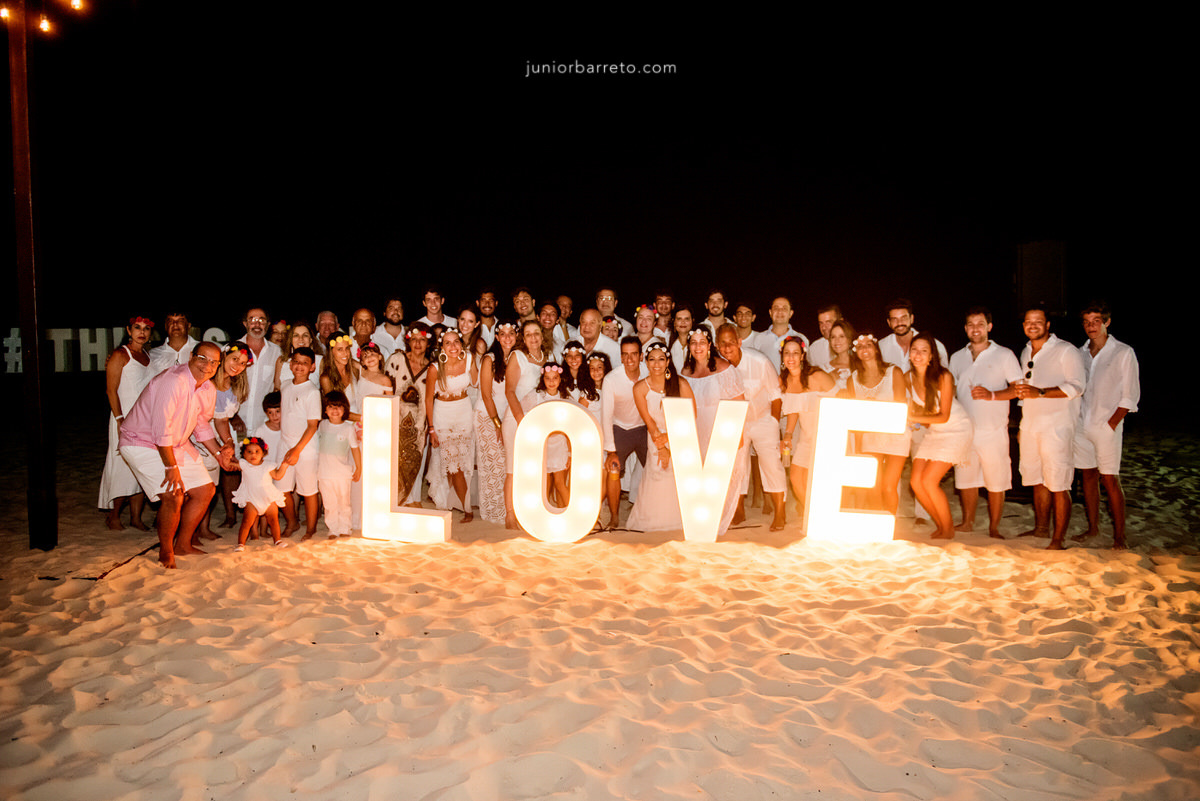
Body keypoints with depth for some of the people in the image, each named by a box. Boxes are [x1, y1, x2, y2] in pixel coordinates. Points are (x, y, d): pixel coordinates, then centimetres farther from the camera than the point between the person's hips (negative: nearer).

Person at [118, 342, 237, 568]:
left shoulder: (208, 390, -1)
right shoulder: (174, 381, -28)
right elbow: (162, 429, -28)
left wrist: (218, 454, 10)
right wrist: (171, 467, -25)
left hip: (177, 444, 9)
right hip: (143, 443, -9)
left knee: (205, 491, 6)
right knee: (174, 497, -21)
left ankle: (183, 544, 23)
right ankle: (165, 552, 3)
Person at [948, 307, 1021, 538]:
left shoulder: (1004, 355, 2)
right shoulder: (957, 358, 13)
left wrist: (992, 394, -19)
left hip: (993, 431, -3)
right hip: (963, 430, 3)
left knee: (995, 482, 0)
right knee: (965, 478, 8)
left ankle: (994, 528, 10)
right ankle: (967, 523, 22)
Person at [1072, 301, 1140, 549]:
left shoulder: (1123, 353, -4)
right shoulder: (1080, 353, 9)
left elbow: (1130, 396, -5)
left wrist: (1111, 424, -11)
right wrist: (1074, 419, 4)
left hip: (1107, 427, -4)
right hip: (1081, 426, 5)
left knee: (1110, 480, -4)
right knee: (1089, 476, 10)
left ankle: (1119, 535, 3)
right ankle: (1093, 527, 20)